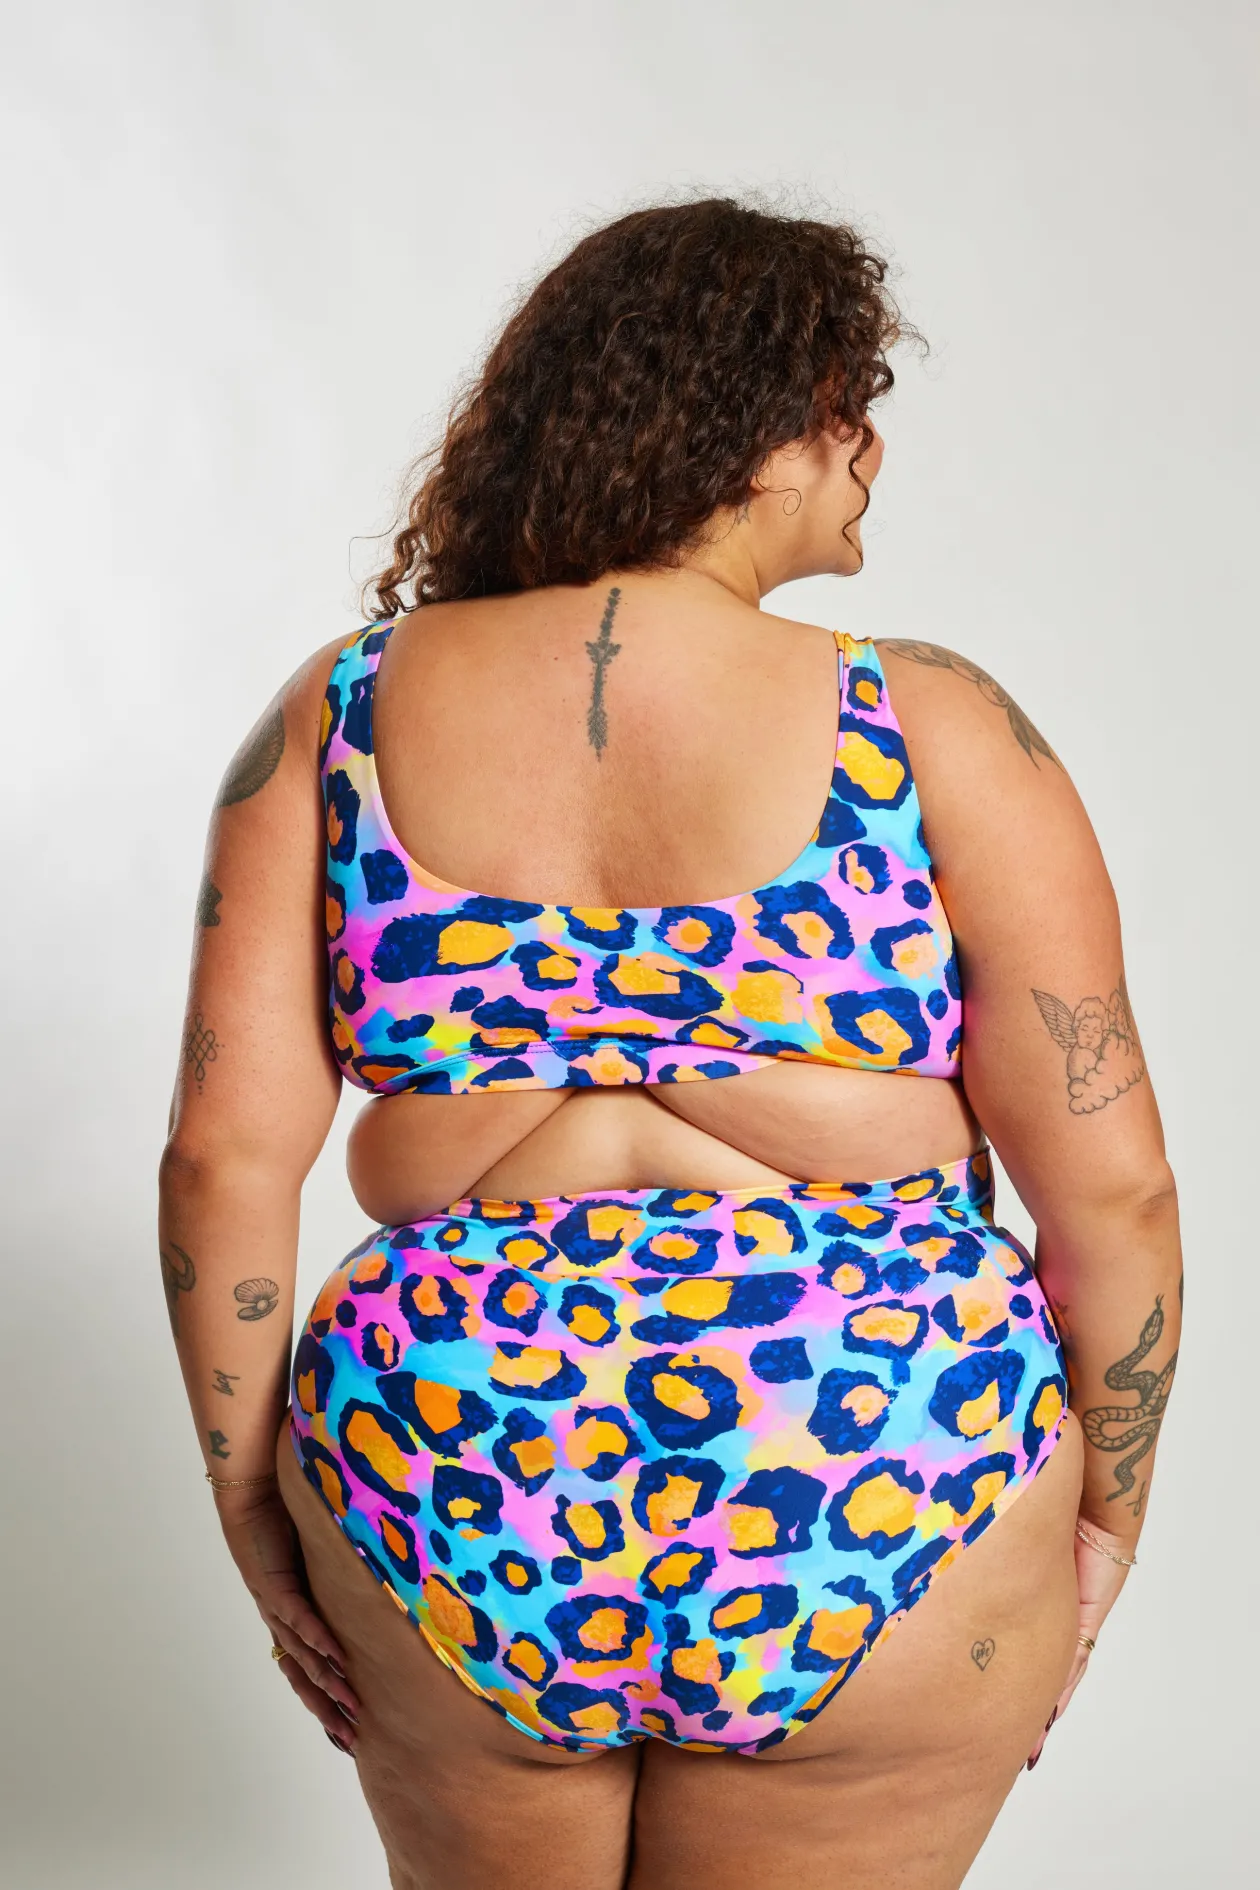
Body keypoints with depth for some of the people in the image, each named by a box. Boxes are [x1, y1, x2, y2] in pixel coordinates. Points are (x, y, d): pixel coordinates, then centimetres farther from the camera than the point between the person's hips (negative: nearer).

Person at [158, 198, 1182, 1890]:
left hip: (452, 1515, 3)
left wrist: (259, 1518, 7)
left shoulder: (344, 716, 0)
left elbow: (224, 1158, -4)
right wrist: (1105, 1523, 8)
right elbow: (1111, 1188, -7)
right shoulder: (924, 729, -7)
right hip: (889, 1532, -2)